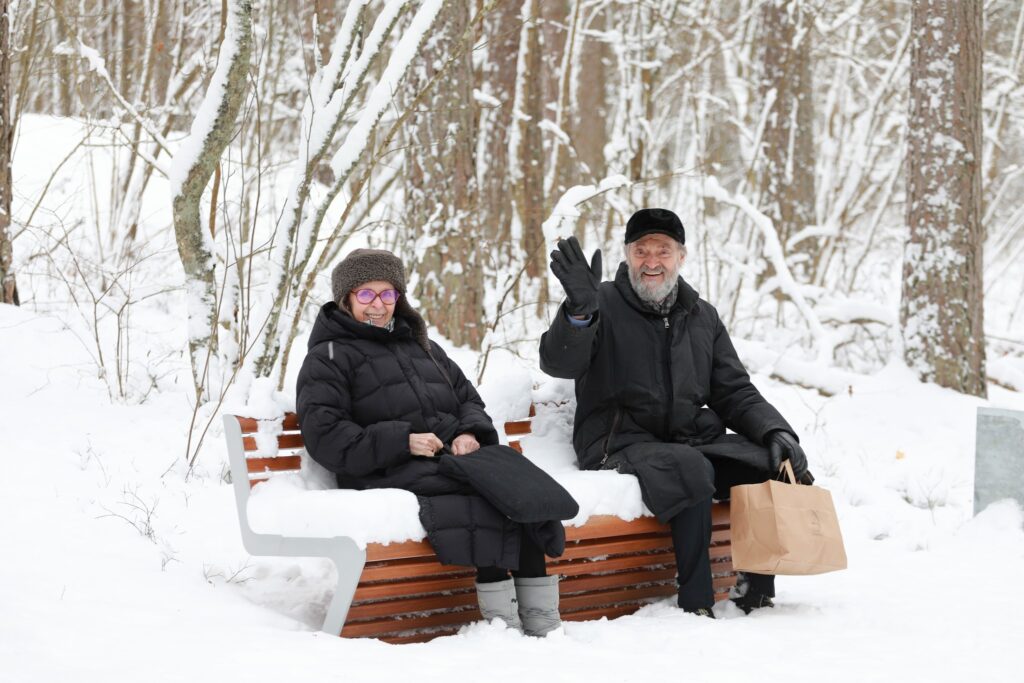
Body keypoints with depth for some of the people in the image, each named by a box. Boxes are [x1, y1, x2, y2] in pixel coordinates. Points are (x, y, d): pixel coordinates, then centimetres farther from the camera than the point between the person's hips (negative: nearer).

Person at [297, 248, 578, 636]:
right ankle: (503, 619, -34)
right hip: (389, 473, -6)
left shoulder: (420, 346, 30)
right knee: (483, 491, -33)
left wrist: (470, 433, 1)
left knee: (520, 485, -26)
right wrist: (402, 441, -14)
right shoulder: (329, 357, 8)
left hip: (454, 456, 6)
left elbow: (468, 398, 27)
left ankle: (541, 619, -30)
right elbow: (324, 437, -5)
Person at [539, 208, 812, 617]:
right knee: (690, 469, -36)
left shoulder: (702, 316, 17)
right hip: (621, 443, -5)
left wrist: (775, 431, -3)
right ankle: (696, 603, -26)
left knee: (782, 463, -15)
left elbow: (735, 392, 16)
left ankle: (757, 592, -4)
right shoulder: (605, 305, 1)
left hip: (694, 438, 6)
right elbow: (559, 364, -16)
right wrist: (579, 312, -36)